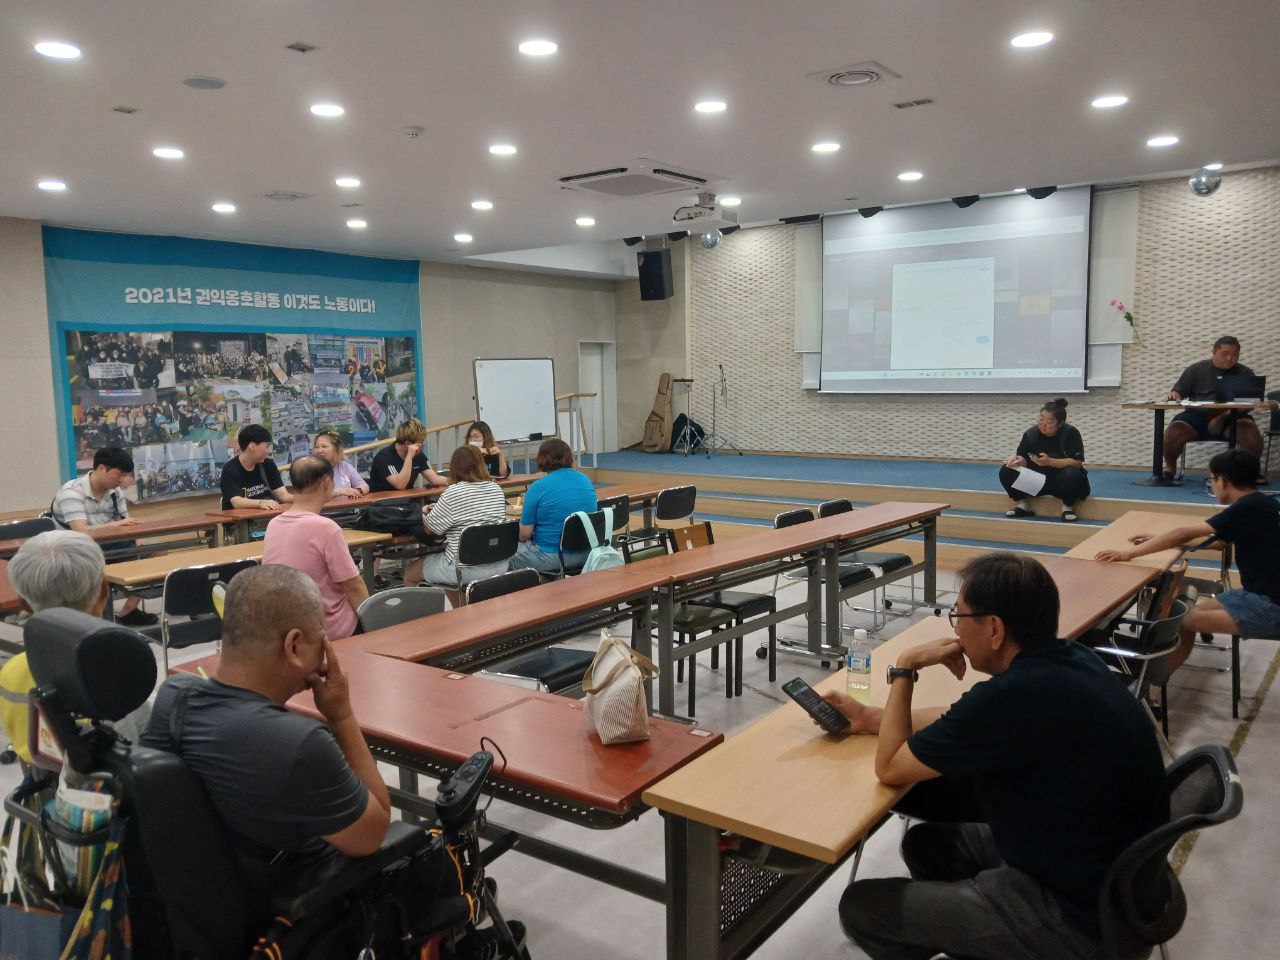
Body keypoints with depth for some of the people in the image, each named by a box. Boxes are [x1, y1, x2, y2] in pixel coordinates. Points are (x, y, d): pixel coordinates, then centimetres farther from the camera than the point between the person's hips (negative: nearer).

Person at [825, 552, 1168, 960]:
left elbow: (890, 769, -15)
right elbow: (968, 723, 14)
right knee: (926, 842, 21)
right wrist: (869, 718, 16)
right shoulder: (1066, 660, -4)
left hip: (1079, 915, -9)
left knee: (860, 907, -1)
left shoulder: (1015, 695, -31)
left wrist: (904, 669, -5)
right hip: (1113, 875, 9)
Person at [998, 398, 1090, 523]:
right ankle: (1023, 504, -1)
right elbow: (1023, 459, -4)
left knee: (1072, 474, -38)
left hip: (1061, 482, -3)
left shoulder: (1070, 433, -16)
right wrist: (1016, 460, -29)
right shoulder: (1031, 433, -6)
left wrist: (1050, 462, -33)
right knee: (1006, 472, -17)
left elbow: (1077, 463, -21)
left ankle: (1068, 507, -11)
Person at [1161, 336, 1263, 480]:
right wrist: (1174, 395, -16)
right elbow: (1178, 392, 12)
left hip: (1231, 419, 0)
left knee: (1250, 430, -31)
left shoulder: (1245, 373, 11)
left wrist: (1223, 416, -19)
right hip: (1198, 416, 0)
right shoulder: (1196, 369, 12)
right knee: (1174, 431, -29)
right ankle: (1170, 467, -3)